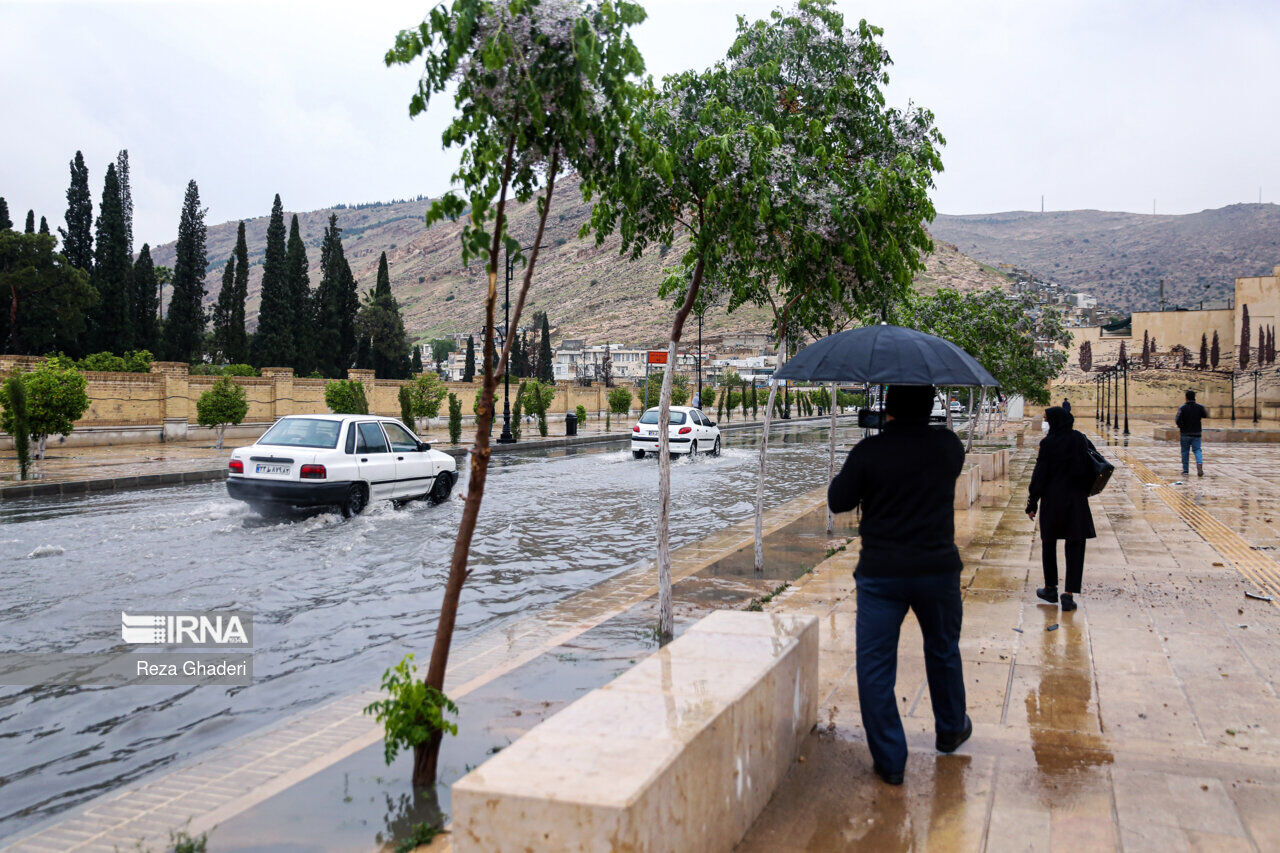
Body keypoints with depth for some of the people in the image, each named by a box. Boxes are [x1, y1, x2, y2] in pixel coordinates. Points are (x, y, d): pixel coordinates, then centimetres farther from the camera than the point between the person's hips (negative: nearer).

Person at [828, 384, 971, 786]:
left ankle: (889, 760, 9)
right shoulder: (947, 444, -3)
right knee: (943, 652, 24)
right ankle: (951, 730, 43)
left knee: (875, 666, 6)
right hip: (938, 570, 3)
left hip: (880, 575, -3)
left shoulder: (868, 452, -10)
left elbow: (837, 501, -2)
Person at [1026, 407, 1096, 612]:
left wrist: (1032, 504, -3)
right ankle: (1069, 594, -3)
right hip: (1077, 501, 2)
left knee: (1049, 543, 14)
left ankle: (1050, 589, 23)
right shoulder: (1081, 439, 1)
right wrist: (1084, 490, 17)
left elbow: (1039, 475, -10)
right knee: (1075, 548, 5)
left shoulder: (1049, 443, -10)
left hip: (1052, 500, -2)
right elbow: (1093, 468, 6)